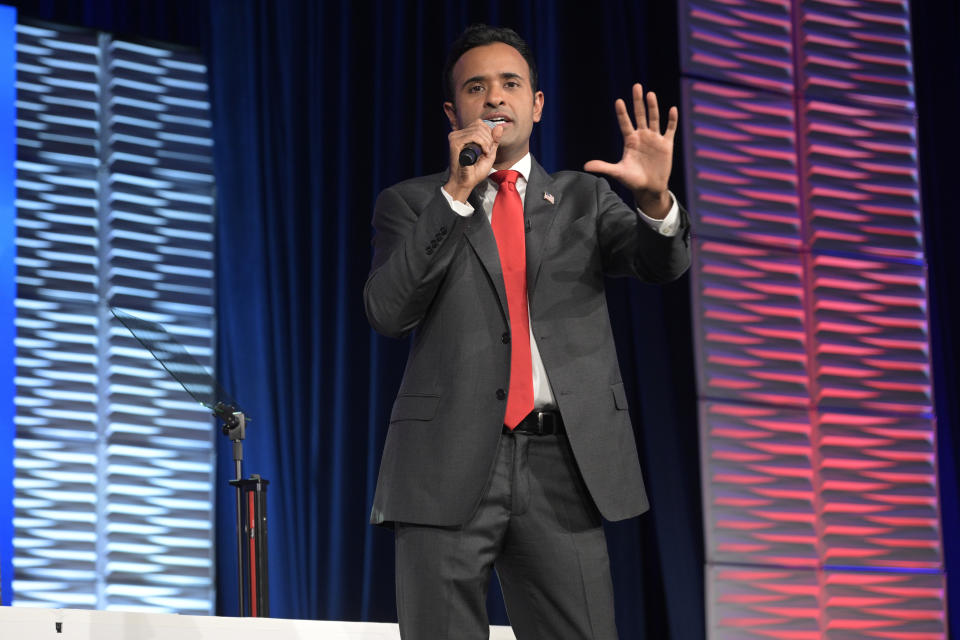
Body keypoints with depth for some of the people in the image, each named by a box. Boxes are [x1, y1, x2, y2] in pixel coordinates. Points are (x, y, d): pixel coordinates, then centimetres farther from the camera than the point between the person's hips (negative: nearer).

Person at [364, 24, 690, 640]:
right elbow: (388, 311, -5)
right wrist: (457, 193, -12)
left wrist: (655, 198, -22)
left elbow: (662, 262, 1)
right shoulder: (411, 204, 11)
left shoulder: (583, 197, 17)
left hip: (564, 468, 1)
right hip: (451, 468, -1)